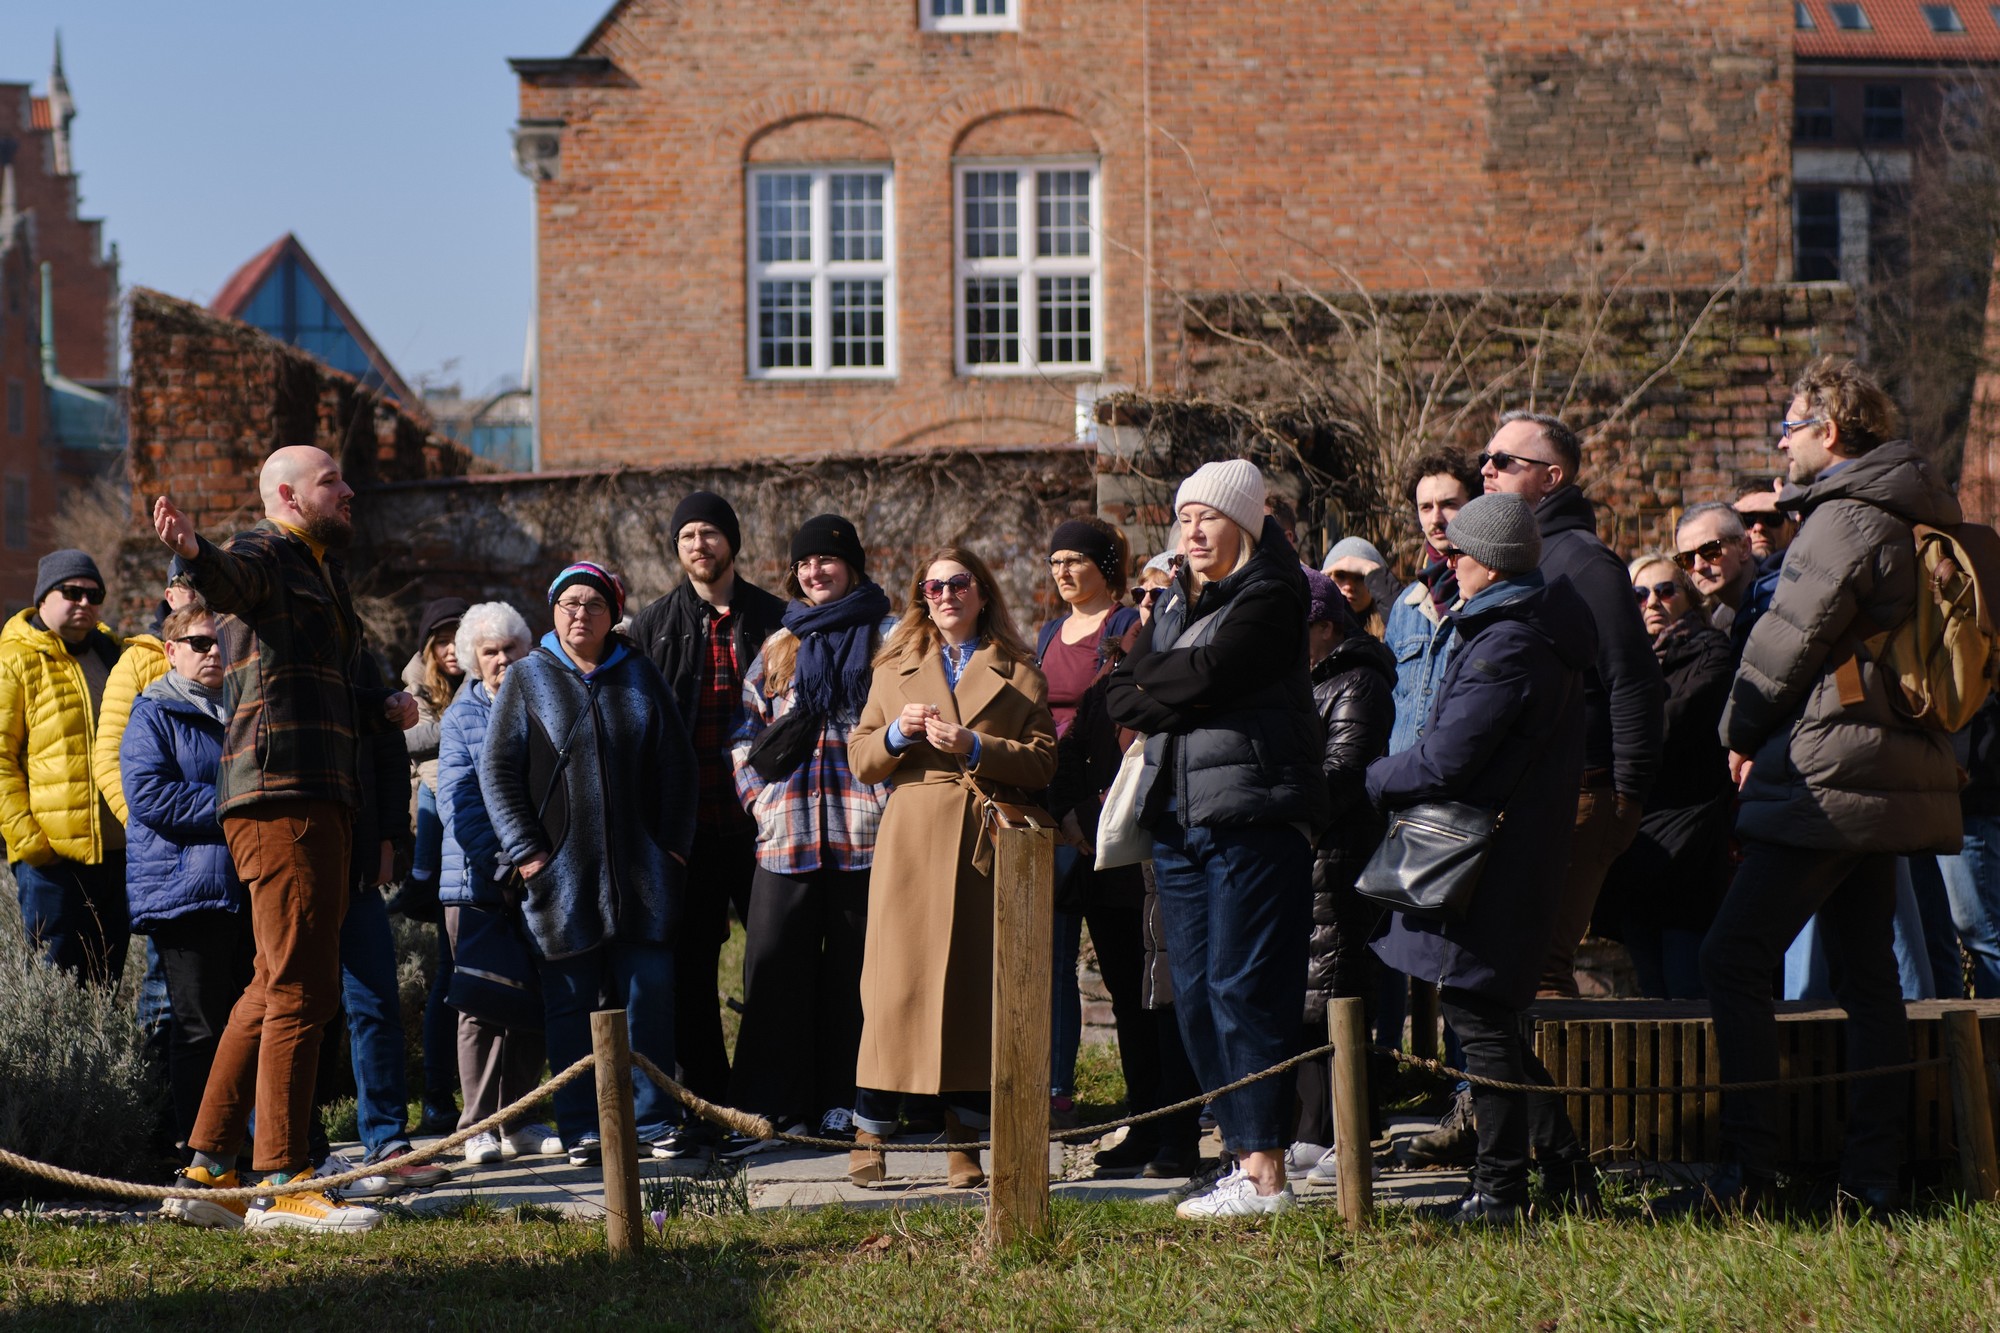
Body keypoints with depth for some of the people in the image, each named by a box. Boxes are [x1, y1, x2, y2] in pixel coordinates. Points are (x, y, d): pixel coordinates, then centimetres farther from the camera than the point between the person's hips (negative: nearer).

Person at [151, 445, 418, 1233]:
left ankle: (207, 1170, 18)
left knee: (275, 990, 13)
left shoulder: (323, 571, 26)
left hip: (321, 798, 10)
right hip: (280, 795, -10)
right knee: (301, 990, -12)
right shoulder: (264, 557, -4)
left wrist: (383, 708, 18)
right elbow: (233, 580, -30)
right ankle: (280, 1185, -11)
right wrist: (193, 553, -52)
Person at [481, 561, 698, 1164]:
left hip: (640, 873, 2)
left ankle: (651, 1121, 8)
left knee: (648, 996, 1)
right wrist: (524, 849, -6)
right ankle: (580, 1129, 6)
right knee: (571, 1002, 1)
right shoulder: (528, 678, 5)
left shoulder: (639, 676, 11)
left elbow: (676, 767, 14)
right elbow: (497, 769, 2)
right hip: (562, 874, -2)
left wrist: (674, 843, 5)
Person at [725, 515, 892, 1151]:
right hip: (788, 830, 3)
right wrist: (759, 793, 6)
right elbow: (748, 728, 21)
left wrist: (889, 798, -8)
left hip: (862, 832, -3)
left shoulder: (888, 639, 6)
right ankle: (765, 1103, 1)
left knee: (854, 966, 1)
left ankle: (844, 1101, 7)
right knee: (772, 964, -3)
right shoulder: (778, 647, 18)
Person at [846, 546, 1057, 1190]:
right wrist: (897, 733, -7)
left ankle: (964, 1142, 6)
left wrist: (974, 746, -12)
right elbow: (860, 760, 13)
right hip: (911, 840, 0)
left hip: (988, 845, 0)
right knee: (896, 981, -6)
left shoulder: (1018, 673, 11)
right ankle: (870, 1135, -2)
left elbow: (1043, 762, 1)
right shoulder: (895, 668, 17)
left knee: (977, 987, 0)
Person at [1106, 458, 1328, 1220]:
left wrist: (1156, 681, 0)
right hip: (1177, 818, 8)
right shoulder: (1171, 606, 20)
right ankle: (1242, 1151, 12)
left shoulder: (1269, 598, -4)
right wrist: (1186, 697, -5)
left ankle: (1265, 1174, -9)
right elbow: (1121, 698, 12)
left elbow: (1209, 672, -17)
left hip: (1250, 816, -8)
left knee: (1244, 991, -10)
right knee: (1194, 996, 6)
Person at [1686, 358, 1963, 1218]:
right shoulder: (1906, 523, 16)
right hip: (1891, 774, 10)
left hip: (1831, 778, -10)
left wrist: (1742, 732, 5)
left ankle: (1749, 1171, -10)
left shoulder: (1845, 521, -14)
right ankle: (1875, 1176, 12)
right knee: (1867, 977, 11)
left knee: (1734, 959, -8)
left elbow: (1788, 641, -12)